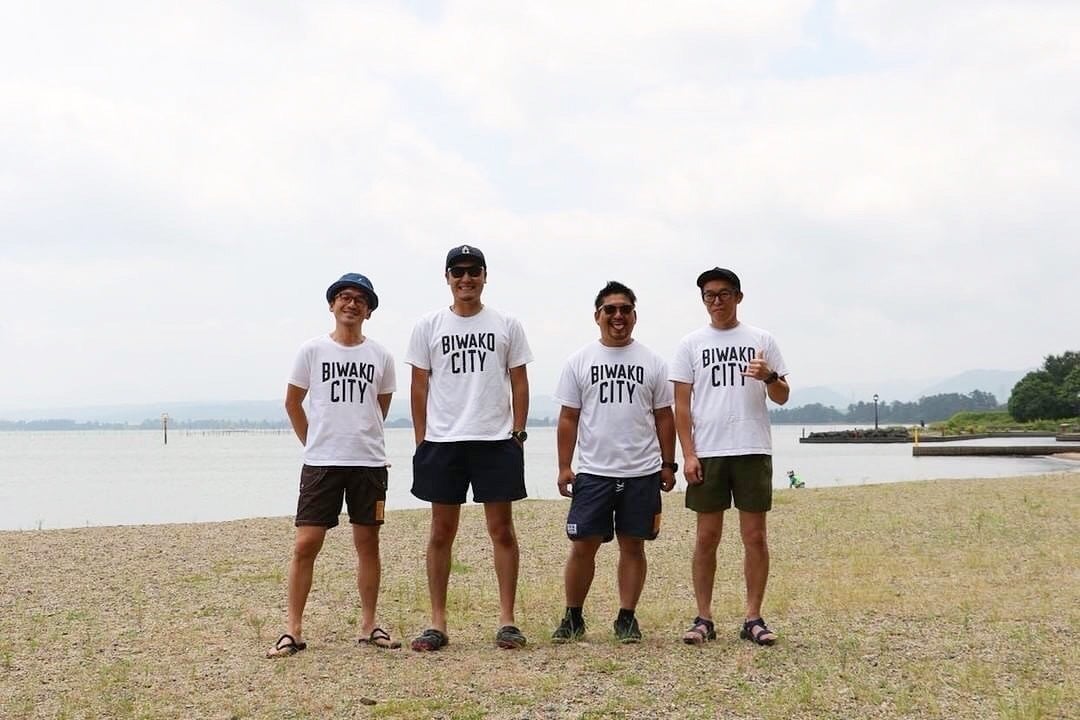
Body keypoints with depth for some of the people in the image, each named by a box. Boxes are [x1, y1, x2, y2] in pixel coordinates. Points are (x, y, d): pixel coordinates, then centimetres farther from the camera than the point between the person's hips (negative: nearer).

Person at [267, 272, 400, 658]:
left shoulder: (380, 356, 5)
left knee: (368, 543, 7)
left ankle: (368, 625, 18)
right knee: (305, 544, -5)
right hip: (320, 463, -2)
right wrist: (315, 442, 9)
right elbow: (292, 402, 9)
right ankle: (293, 630, 1)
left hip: (369, 462, 2)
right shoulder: (312, 350, 1)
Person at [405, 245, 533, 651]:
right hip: (442, 442, 1)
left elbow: (519, 383, 8)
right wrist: (421, 441, 2)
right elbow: (419, 386, 7)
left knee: (501, 529, 1)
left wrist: (518, 432, -1)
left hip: (497, 441, 0)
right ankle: (438, 623, 10)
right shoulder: (429, 327, 6)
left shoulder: (506, 326, 7)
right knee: (442, 531, 4)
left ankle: (506, 620, 7)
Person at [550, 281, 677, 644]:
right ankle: (573, 617, 12)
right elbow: (568, 418, 4)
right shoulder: (579, 361, 5)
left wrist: (668, 464, 5)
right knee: (583, 545, 0)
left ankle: (626, 618, 13)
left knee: (632, 545, 5)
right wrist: (564, 467, -1)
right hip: (592, 471, 0)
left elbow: (664, 417, 9)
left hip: (642, 472, 1)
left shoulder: (652, 362, 6)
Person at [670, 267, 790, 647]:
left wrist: (770, 377, -15)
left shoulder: (761, 340, 8)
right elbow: (681, 403, 4)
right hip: (707, 452, 0)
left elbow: (782, 397, 8)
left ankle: (753, 618, 8)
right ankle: (703, 618, 9)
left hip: (753, 451, 0)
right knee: (707, 536, 3)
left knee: (755, 536, 1)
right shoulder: (691, 343, 7)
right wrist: (688, 454, -5)